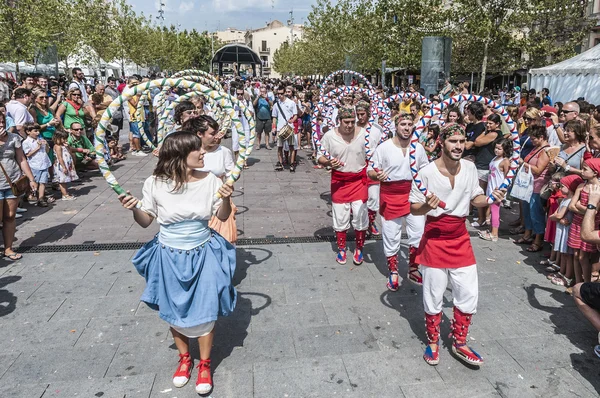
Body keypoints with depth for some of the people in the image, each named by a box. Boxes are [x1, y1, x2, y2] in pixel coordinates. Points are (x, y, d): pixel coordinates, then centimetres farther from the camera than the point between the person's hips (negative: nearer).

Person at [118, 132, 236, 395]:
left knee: (205, 310, 6)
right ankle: (184, 358, 42)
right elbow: (145, 221, -1)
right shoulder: (155, 184, -13)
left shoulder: (210, 180, -11)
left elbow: (222, 217, 0)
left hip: (203, 255, 0)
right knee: (174, 311, 15)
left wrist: (226, 199, -19)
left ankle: (204, 364, 30)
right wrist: (134, 209, -21)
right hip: (170, 257, 0)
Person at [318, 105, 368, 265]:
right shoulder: (329, 136, -10)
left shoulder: (364, 134, -8)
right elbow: (320, 157, -1)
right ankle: (341, 249, 27)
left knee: (360, 214, -1)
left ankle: (359, 249, 21)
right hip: (339, 181, 0)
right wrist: (329, 162, -21)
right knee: (340, 216, 7)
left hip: (359, 180, 0)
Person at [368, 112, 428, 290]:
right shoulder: (384, 147, -8)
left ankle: (413, 270, 23)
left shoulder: (418, 148, 3)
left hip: (413, 194, 3)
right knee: (391, 237, 6)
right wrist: (377, 175, -26)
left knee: (418, 233, 3)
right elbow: (370, 171, -5)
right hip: (390, 196, -3)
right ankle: (393, 273, 23)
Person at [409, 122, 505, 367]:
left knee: (469, 294, 8)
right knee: (434, 295, 8)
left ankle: (459, 344, 30)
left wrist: (490, 199, -9)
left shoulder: (470, 168, -2)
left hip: (460, 238, 4)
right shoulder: (427, 173, -16)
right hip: (435, 239, -4)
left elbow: (474, 199, 11)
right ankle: (433, 343, 31)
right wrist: (427, 206, -31)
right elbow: (413, 209, -10)